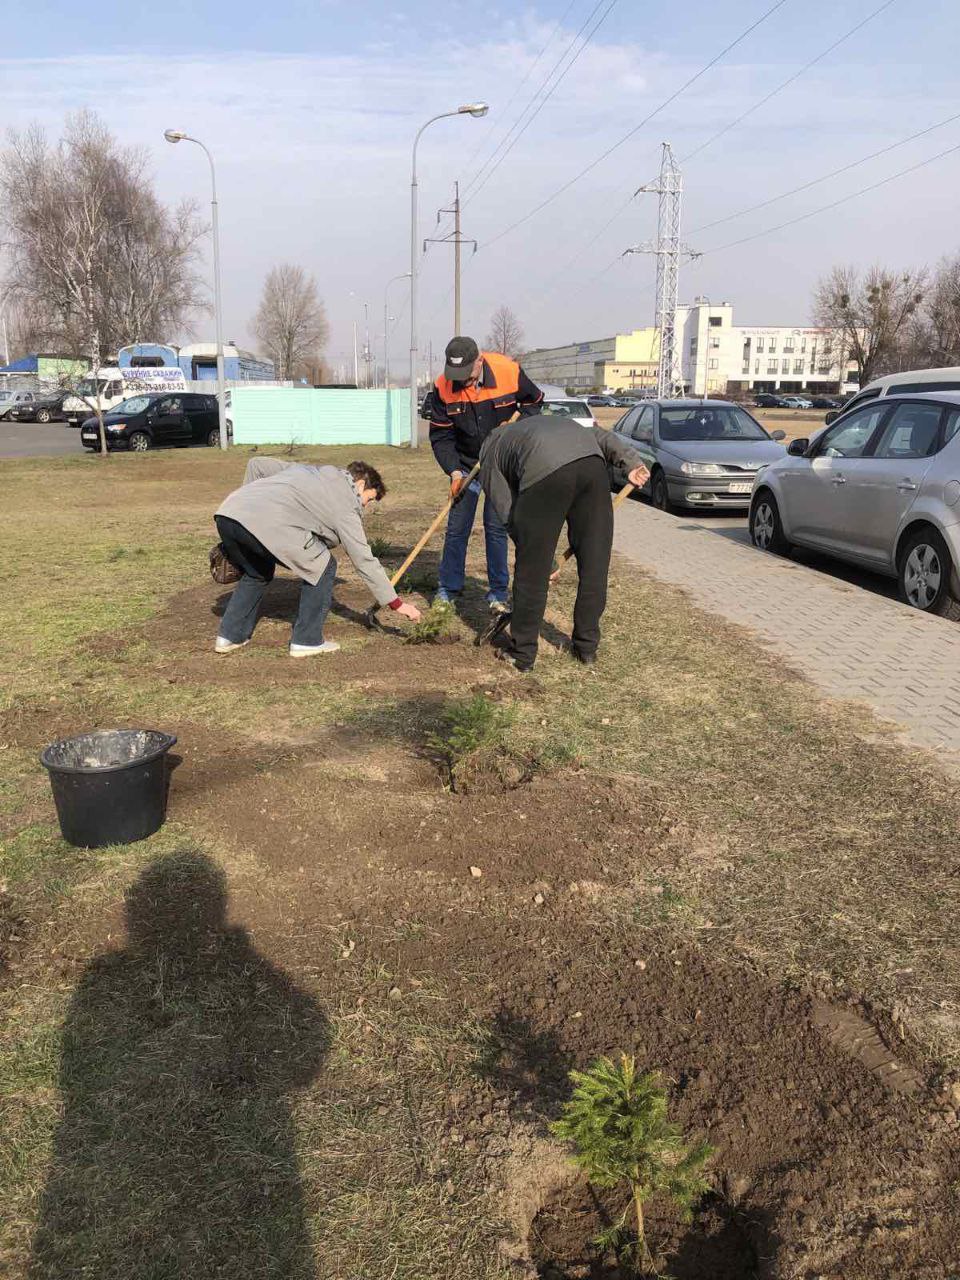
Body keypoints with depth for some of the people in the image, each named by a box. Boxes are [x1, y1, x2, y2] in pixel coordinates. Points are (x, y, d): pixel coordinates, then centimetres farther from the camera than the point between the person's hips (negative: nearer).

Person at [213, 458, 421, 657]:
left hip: (227, 512, 8)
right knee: (322, 568, 9)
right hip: (266, 525, -8)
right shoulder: (344, 504, 10)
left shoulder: (307, 470, 31)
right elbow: (364, 560, 8)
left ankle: (231, 636, 31)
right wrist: (396, 603, 12)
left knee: (258, 572, 32)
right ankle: (306, 641, 11)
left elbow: (256, 464, 29)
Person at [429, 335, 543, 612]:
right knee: (456, 528, 1)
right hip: (466, 464, 1)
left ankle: (498, 593, 9)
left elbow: (534, 401, 1)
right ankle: (448, 589, 14)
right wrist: (454, 471, -20)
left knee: (496, 527, -1)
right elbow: (440, 436, -9)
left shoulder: (509, 371, -19)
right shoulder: (444, 387, -17)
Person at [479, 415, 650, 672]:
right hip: (592, 461, 4)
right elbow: (598, 435, 26)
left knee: (532, 571, 8)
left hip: (544, 471, -4)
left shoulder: (489, 457, 30)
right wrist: (631, 462, 13)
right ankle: (587, 647, 25)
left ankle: (522, 654, 18)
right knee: (594, 563, 14)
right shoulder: (543, 422, 44)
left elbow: (509, 514, 18)